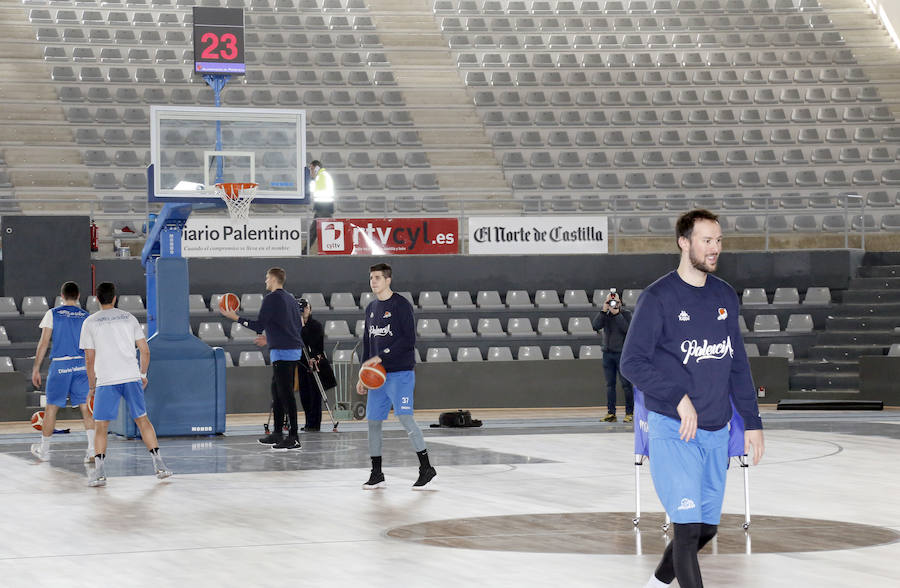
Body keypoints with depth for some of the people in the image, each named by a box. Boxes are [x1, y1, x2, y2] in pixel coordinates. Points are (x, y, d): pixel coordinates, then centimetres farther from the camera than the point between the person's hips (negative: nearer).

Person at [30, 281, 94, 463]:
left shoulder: (52, 314, 0)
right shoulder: (86, 316, 6)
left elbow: (44, 343, -2)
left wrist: (36, 368, 3)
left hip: (59, 365, -2)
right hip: (81, 366, 2)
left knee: (52, 407, 9)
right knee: (86, 407, 1)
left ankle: (44, 450, 21)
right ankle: (92, 450, -11)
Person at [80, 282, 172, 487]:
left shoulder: (90, 322, 4)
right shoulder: (128, 318, 10)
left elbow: (90, 358, 3)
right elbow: (145, 350, 8)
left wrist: (92, 386, 12)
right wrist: (143, 374, 21)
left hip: (106, 380, -2)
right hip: (131, 377, 2)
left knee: (100, 426, 3)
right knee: (142, 420, 14)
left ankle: (99, 472, -8)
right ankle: (159, 465, 12)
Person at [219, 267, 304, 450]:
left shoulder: (271, 298, -10)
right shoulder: (290, 298, 17)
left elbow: (259, 325, -13)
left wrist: (235, 317, -3)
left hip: (282, 352, -9)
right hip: (295, 349, 9)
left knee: (285, 394, -10)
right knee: (277, 390, 17)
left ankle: (293, 437, -13)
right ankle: (277, 433, 21)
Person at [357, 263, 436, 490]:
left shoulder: (401, 305, -7)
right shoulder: (371, 308, 16)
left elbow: (408, 340, -15)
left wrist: (381, 357, -19)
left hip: (400, 373, -7)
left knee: (405, 417, -15)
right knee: (373, 421, 5)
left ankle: (426, 467, -8)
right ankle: (376, 474, 13)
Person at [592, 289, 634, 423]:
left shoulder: (626, 313, -2)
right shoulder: (605, 314, 7)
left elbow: (627, 329, -16)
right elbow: (596, 326, -8)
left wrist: (617, 314, -18)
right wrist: (604, 310, -15)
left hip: (622, 353, -4)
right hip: (608, 352, 4)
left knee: (626, 384, -3)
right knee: (610, 384, 5)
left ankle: (629, 413, 1)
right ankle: (610, 413, 8)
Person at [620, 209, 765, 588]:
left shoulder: (725, 296, 9)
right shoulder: (658, 297, -9)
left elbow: (737, 365, 15)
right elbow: (632, 362, -11)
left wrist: (752, 422, 12)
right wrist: (679, 397, -19)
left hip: (717, 432, 6)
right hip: (673, 431, -6)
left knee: (707, 527, 12)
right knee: (689, 528, -11)